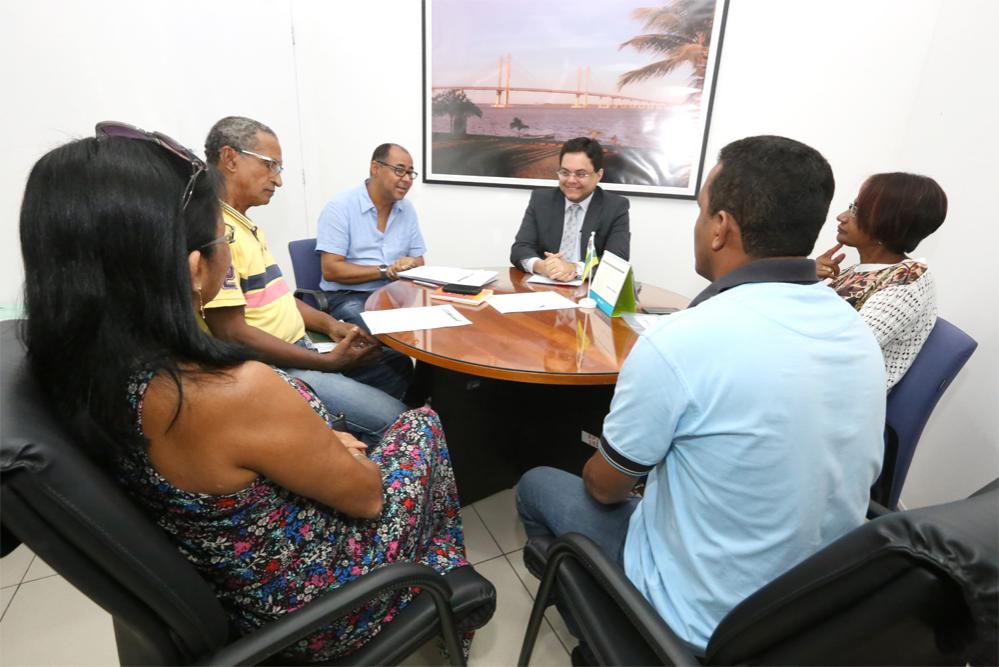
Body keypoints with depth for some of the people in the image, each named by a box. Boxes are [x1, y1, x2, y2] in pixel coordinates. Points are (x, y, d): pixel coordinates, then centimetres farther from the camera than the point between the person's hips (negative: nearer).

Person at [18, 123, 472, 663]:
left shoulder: (77, 365, -13)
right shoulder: (235, 393, -39)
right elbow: (368, 495, -20)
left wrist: (317, 443, 3)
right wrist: (334, 434, 0)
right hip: (320, 614, -6)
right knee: (422, 427, 11)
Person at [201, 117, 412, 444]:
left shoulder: (250, 227, 15)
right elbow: (233, 334, -22)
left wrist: (329, 325, 4)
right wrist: (328, 362, -20)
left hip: (301, 350, 10)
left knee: (400, 366, 14)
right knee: (391, 418, -19)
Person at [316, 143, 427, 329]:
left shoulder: (407, 209, 10)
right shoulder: (340, 207, -7)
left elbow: (418, 261, 13)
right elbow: (331, 270, -13)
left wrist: (411, 265, -12)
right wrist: (386, 271, -17)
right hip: (349, 296, -5)